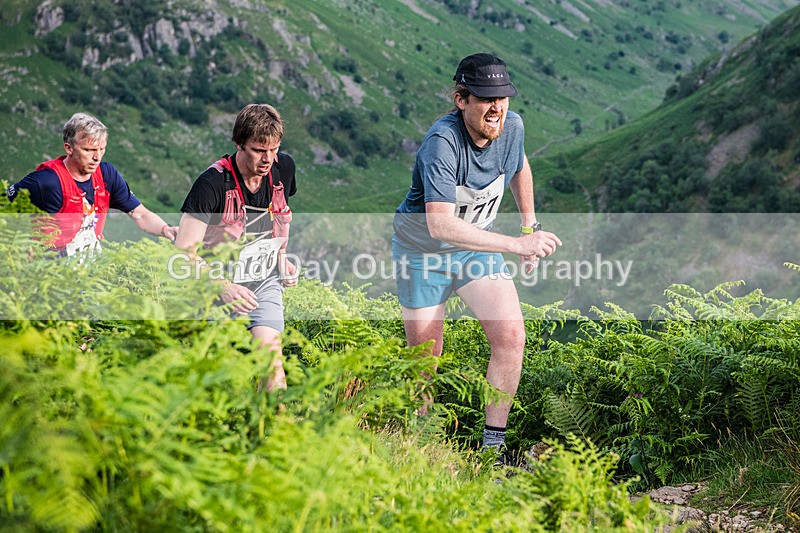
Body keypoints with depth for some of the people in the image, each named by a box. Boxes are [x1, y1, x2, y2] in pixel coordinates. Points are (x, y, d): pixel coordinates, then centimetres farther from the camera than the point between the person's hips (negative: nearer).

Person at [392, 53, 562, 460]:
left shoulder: (512, 127, -13)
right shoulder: (442, 141, -33)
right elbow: (440, 224, -43)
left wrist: (531, 227, 15)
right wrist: (516, 244, -47)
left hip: (477, 247, 5)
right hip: (423, 251, -5)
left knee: (510, 335, -13)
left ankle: (493, 446, -1)